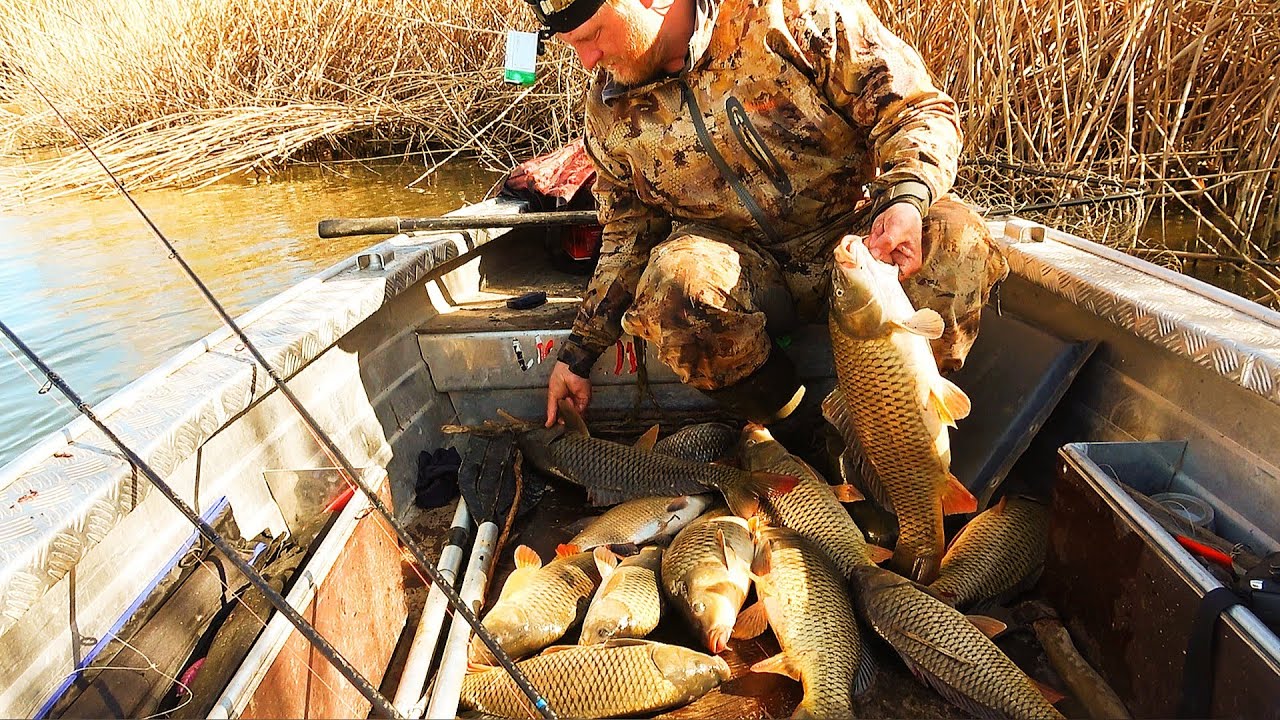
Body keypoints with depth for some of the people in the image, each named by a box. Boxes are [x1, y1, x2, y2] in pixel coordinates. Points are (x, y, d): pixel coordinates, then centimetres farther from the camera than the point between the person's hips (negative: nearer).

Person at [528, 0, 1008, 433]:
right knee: (672, 280, -33)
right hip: (734, 262, 2)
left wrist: (908, 199, -30)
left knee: (955, 238, -30)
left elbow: (918, 108, -8)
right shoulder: (611, 108, 2)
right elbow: (628, 235, 12)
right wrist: (579, 353, 10)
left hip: (847, 236, -1)